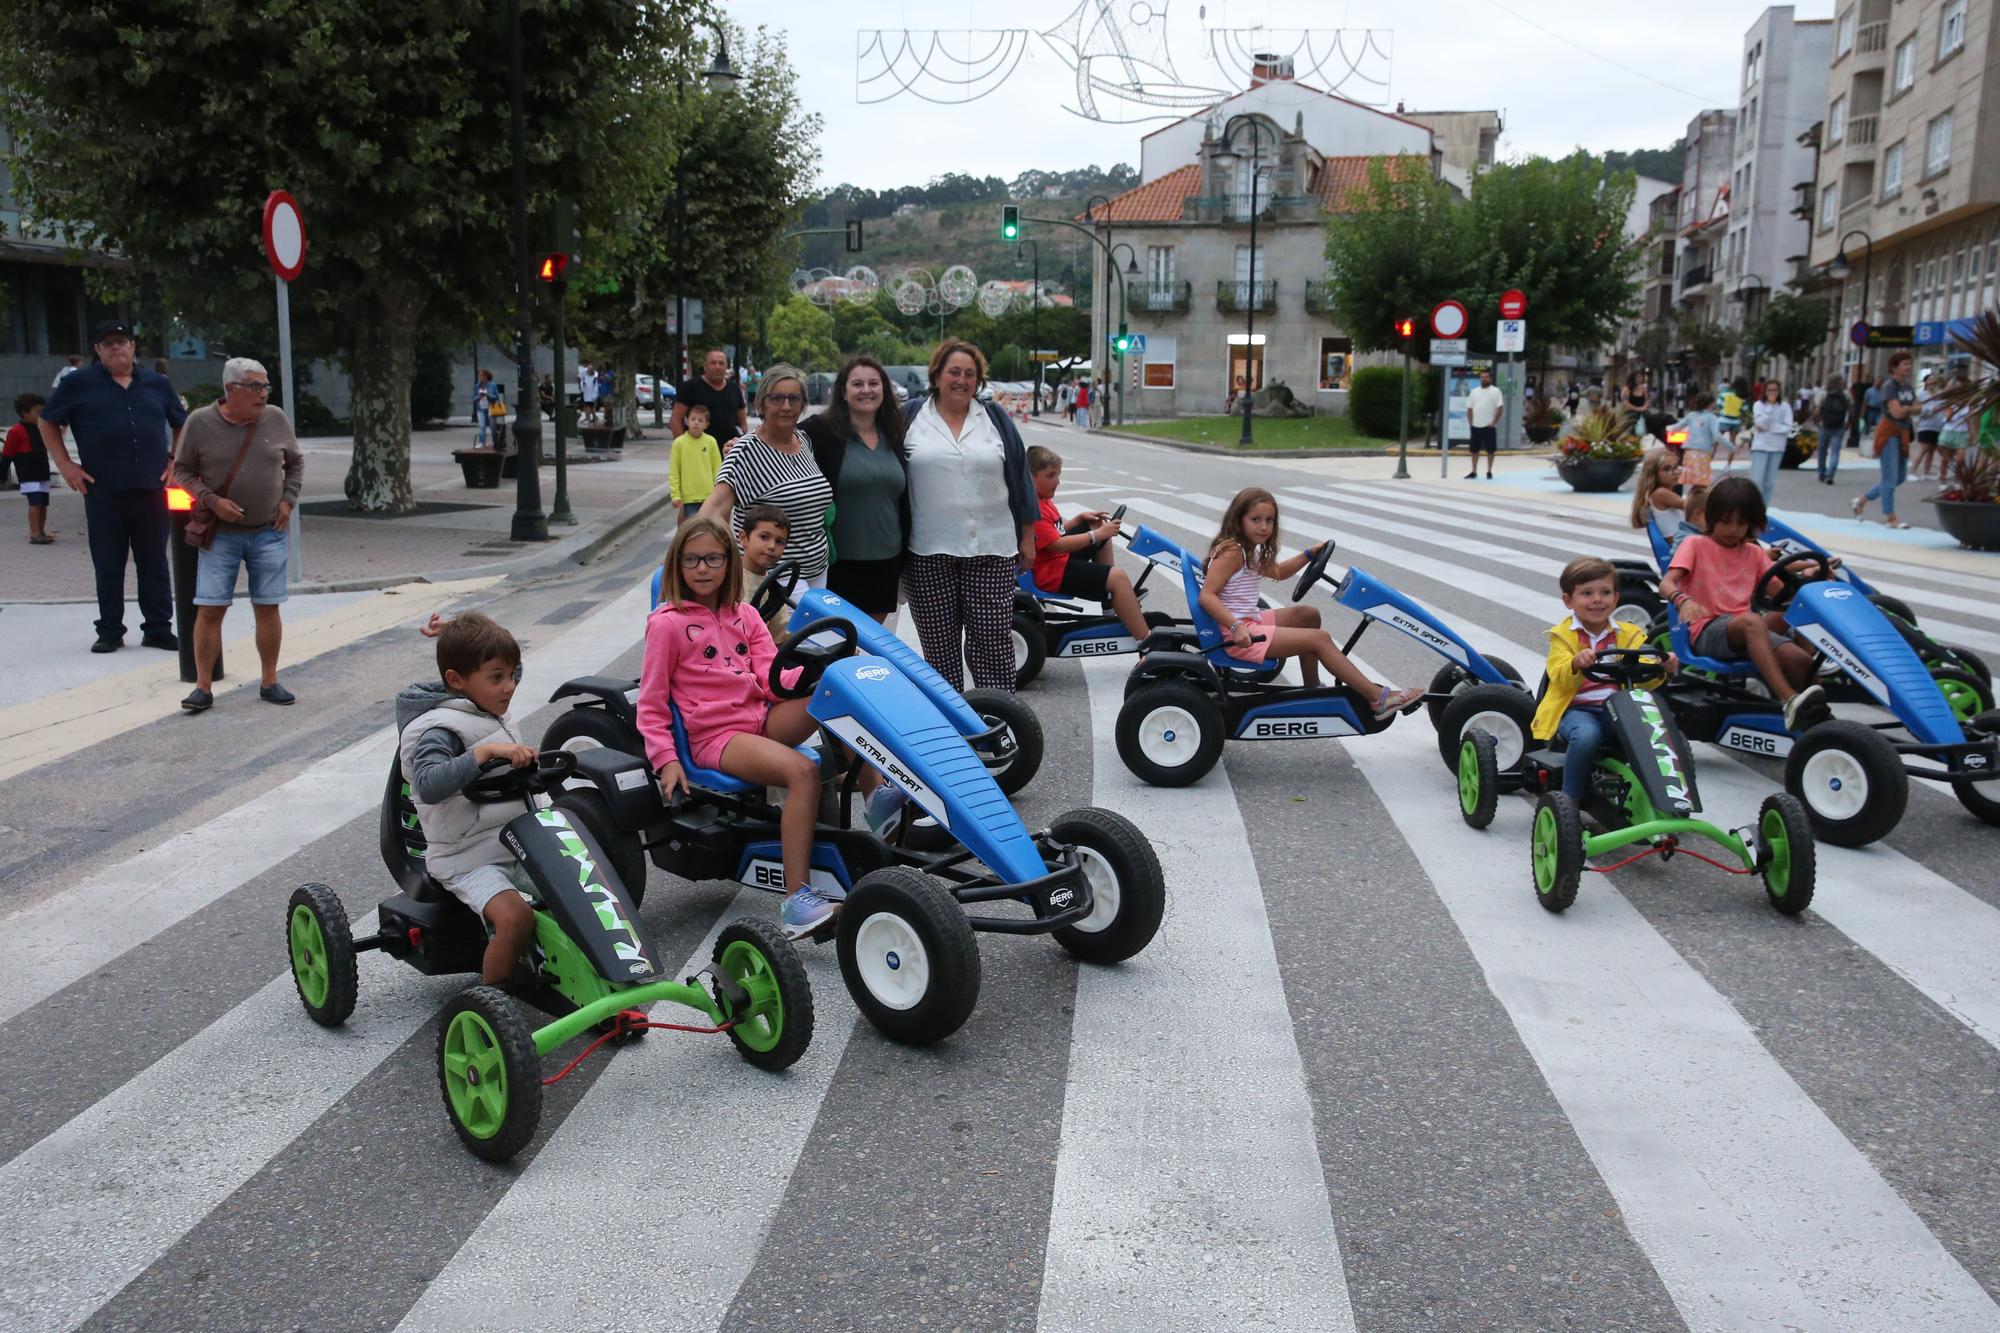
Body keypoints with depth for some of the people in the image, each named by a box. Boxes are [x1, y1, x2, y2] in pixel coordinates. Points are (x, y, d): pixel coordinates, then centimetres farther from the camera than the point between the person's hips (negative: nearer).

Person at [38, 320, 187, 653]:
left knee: (154, 563, 5)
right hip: (103, 492, -2)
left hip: (151, 489, 2)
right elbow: (47, 422, 11)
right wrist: (65, 465, 2)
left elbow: (182, 425, 22)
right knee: (108, 566, 4)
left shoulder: (158, 385, 11)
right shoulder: (78, 384, 5)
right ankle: (109, 632, 13)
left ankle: (158, 629, 11)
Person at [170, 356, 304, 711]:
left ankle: (270, 682, 17)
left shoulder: (275, 419, 1)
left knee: (268, 608, 5)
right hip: (220, 533, -2)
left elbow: (295, 462, 15)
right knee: (209, 609, -3)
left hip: (269, 532, 2)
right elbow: (181, 470, 2)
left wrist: (288, 500, 3)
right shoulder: (200, 422, -5)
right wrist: (211, 500, -12)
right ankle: (203, 687, 5)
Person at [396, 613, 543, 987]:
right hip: (469, 860, -8)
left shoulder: (493, 718, 12)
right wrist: (486, 751, -38)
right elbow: (428, 785, -35)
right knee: (515, 916, -29)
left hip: (518, 848, 9)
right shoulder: (440, 729, -15)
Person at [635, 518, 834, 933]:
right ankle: (796, 898, -35)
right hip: (714, 735, -6)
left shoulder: (743, 617, 18)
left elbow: (771, 679, 5)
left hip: (762, 717, 6)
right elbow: (652, 704, 1)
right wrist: (666, 759, -10)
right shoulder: (667, 623, 1)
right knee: (802, 772, -32)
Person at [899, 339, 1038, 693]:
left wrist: (1027, 537, 9)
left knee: (993, 638, -1)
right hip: (929, 554, 0)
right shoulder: (911, 416, 6)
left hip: (991, 551, 1)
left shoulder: (995, 418, 10)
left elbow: (1019, 476, 12)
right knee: (938, 643, 5)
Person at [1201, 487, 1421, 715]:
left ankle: (1312, 687, 24)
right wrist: (1236, 626, -37)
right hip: (1239, 635, -11)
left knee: (1309, 615, 24)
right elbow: (1206, 596, -26)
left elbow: (1277, 572, 31)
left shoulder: (1251, 550, 12)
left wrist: (1308, 554, 19)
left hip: (1251, 621, 11)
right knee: (1320, 639, -11)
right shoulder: (1232, 552, -18)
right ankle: (1379, 698, -9)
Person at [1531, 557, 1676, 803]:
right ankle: (1571, 800, -17)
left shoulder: (1629, 634, 14)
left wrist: (1661, 667, -23)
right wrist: (1576, 664, -35)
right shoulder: (1563, 635, 5)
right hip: (1576, 709, -3)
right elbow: (1561, 679, -12)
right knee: (1586, 735, -36)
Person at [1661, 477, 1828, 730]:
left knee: (1801, 659, -25)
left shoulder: (1755, 554, 22)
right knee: (1752, 621, -39)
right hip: (1706, 631, -5)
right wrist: (1683, 600, -32)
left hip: (1744, 632, 5)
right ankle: (1789, 701, -50)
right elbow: (1666, 584, -9)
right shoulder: (1695, 545, 8)